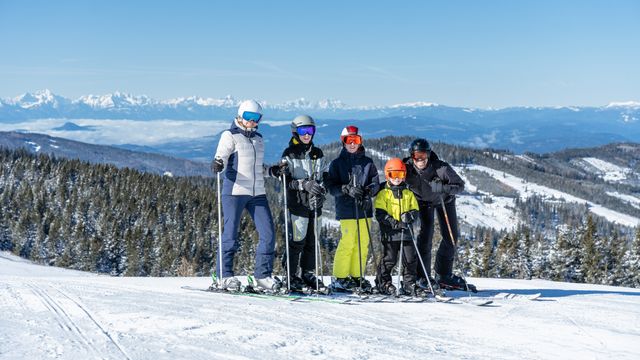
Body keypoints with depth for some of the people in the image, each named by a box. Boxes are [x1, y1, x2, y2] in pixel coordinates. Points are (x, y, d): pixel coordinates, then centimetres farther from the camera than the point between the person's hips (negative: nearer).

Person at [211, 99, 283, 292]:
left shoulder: (258, 139, 18)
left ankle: (263, 275, 8)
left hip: (257, 193, 6)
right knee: (231, 233, -4)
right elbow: (221, 156, -12)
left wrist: (273, 170, 11)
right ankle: (224, 275, 6)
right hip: (235, 191, -6)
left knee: (268, 233, -1)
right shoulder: (230, 136, 0)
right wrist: (217, 164, -34)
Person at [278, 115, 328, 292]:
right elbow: (286, 180, -9)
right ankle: (290, 275, -1)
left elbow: (324, 175, 20)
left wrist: (321, 188, -1)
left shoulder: (317, 153, 15)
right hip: (297, 202, -5)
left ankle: (308, 274, 18)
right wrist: (304, 185, -21)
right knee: (298, 239, -10)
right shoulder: (289, 154, -1)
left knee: (311, 240, 8)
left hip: (314, 204, 6)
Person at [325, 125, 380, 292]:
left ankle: (357, 276, 14)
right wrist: (347, 189, -17)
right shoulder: (337, 163, 6)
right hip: (346, 210, -3)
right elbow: (331, 186, -1)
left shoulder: (367, 162, 12)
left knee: (363, 244, 2)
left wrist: (368, 191, -11)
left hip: (364, 209, 3)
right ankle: (340, 278, -1)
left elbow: (375, 183, 10)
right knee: (347, 243, -10)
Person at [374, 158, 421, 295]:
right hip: (390, 233, -4)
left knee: (411, 259, 2)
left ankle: (409, 284, 12)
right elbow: (380, 214, -7)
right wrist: (394, 223, -17)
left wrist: (410, 216, -11)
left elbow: (416, 211, 13)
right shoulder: (383, 194, 1)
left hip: (406, 232, 4)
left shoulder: (408, 194, 14)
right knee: (389, 259, -1)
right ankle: (383, 282, 13)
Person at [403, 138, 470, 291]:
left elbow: (460, 185, -29)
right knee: (426, 233, -17)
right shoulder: (408, 167, -31)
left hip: (444, 199, 1)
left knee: (451, 236, 2)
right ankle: (422, 276, -8)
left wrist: (441, 188, -44)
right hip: (423, 200, -1)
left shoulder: (441, 168, -36)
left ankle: (444, 275, 19)